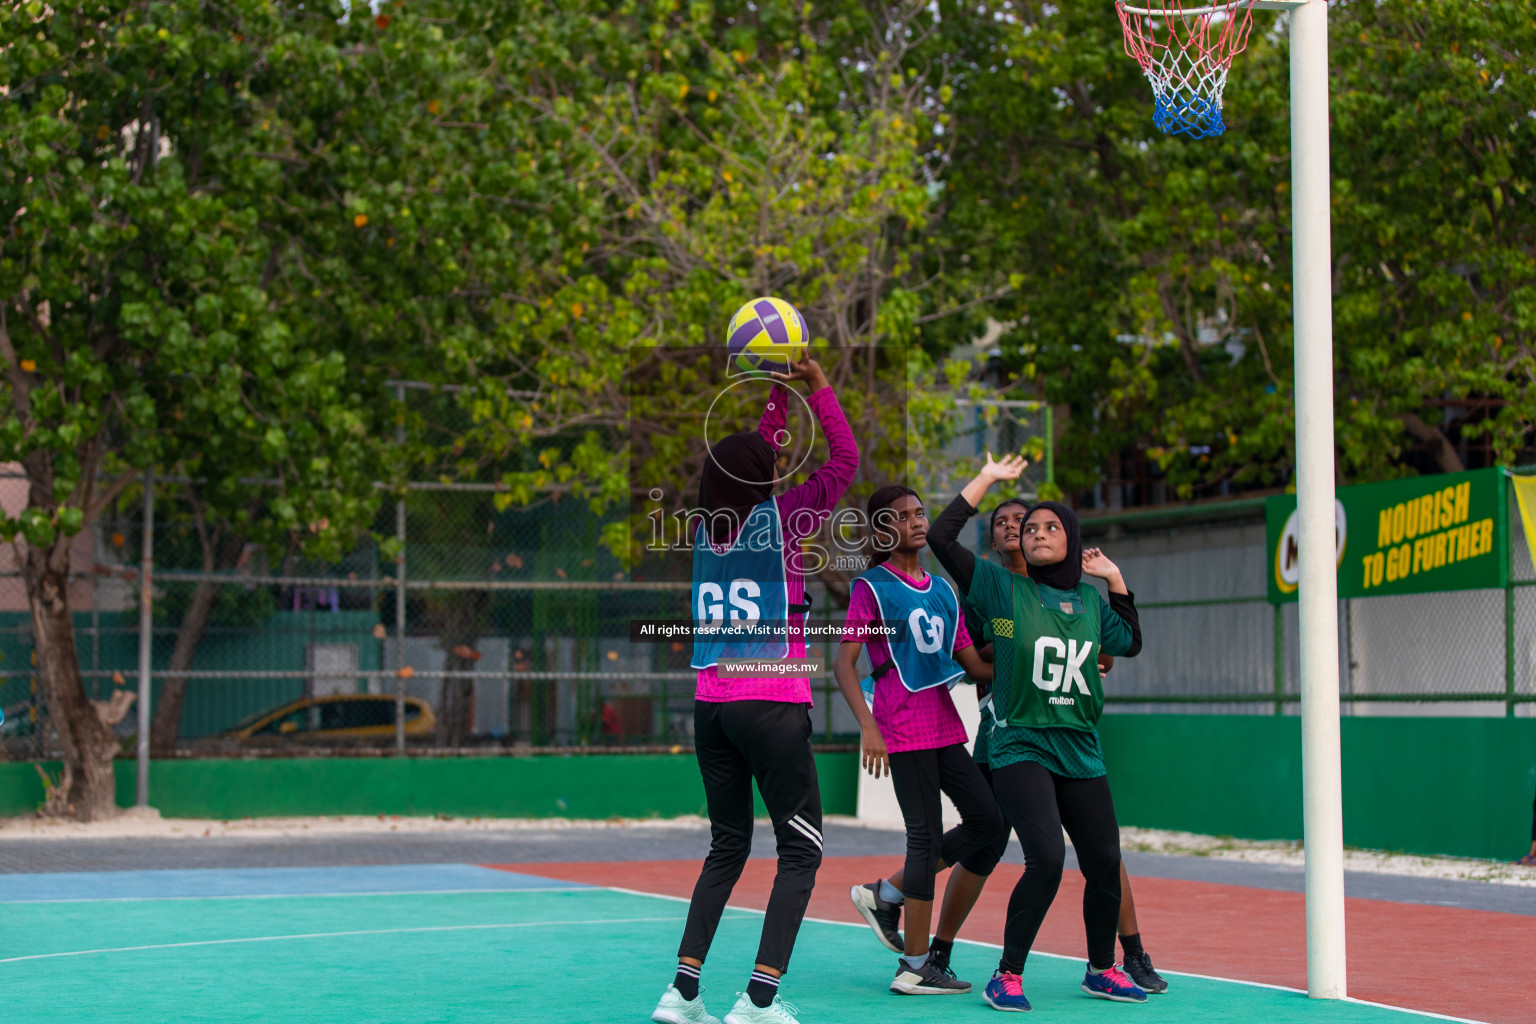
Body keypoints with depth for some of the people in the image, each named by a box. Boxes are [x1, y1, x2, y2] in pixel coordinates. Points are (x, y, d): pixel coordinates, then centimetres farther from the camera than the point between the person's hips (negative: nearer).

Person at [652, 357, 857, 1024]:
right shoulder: (777, 521, -6)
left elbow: (756, 457, 26)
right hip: (773, 706, -6)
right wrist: (816, 384, 6)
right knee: (800, 850, 1)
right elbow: (844, 459, 2)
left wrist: (779, 393, 27)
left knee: (728, 847, 16)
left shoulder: (711, 524, 8)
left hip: (711, 707, 6)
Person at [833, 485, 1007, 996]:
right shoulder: (871, 587, -3)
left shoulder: (943, 590, 16)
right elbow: (844, 664, -9)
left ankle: (884, 895, 16)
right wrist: (868, 727, -20)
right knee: (927, 835, -8)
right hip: (902, 729, -7)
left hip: (944, 725, 7)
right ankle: (915, 965, 0)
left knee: (989, 820, 5)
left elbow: (975, 665, 16)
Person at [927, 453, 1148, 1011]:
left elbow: (1131, 643, 27)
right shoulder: (1005, 589, -1)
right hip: (1020, 749, -5)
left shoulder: (1091, 600, 11)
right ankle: (1007, 976, -6)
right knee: (1046, 859, -21)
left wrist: (1116, 579, 17)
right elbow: (941, 538, -8)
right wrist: (986, 479, -1)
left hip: (1081, 753, 5)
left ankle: (1101, 969, 29)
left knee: (1104, 864, 6)